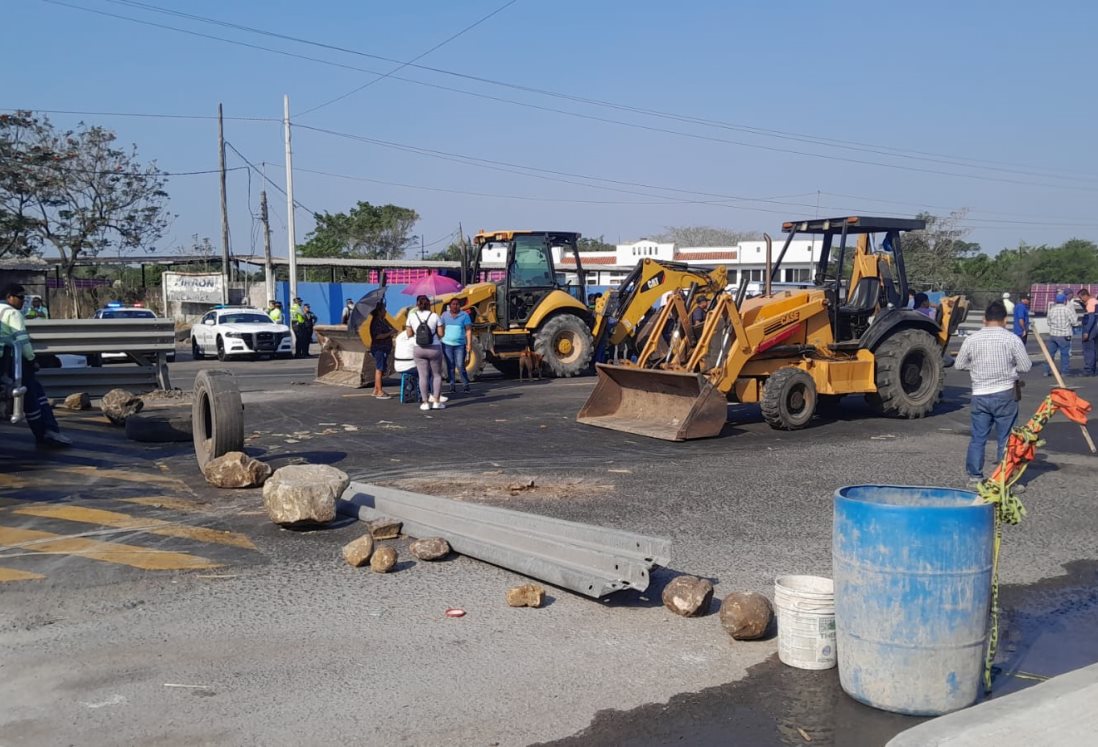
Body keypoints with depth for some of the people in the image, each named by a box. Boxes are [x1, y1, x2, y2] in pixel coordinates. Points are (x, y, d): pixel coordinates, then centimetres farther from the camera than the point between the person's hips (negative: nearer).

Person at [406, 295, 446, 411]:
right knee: (437, 375, 11)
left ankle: (425, 402, 2)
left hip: (419, 349, 1)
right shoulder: (435, 316, -6)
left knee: (423, 376, 4)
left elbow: (409, 334, 4)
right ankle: (436, 401, 8)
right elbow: (441, 333, -4)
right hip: (434, 348, -1)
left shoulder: (412, 316, -1)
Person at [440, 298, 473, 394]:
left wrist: (469, 344, -9)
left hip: (460, 345, -2)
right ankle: (452, 386, 7)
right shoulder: (445, 315, 8)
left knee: (460, 366, -8)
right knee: (450, 366, 1)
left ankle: (465, 385, 4)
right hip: (447, 344, 2)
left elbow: (468, 330, -2)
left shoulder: (465, 315, 2)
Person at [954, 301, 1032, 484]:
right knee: (1005, 439, 5)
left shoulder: (971, 339, -1)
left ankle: (974, 476, 14)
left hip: (979, 395, 2)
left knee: (978, 437, 10)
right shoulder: (1012, 339, -8)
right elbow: (1025, 366, -5)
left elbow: (959, 365, 7)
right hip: (1005, 395, -2)